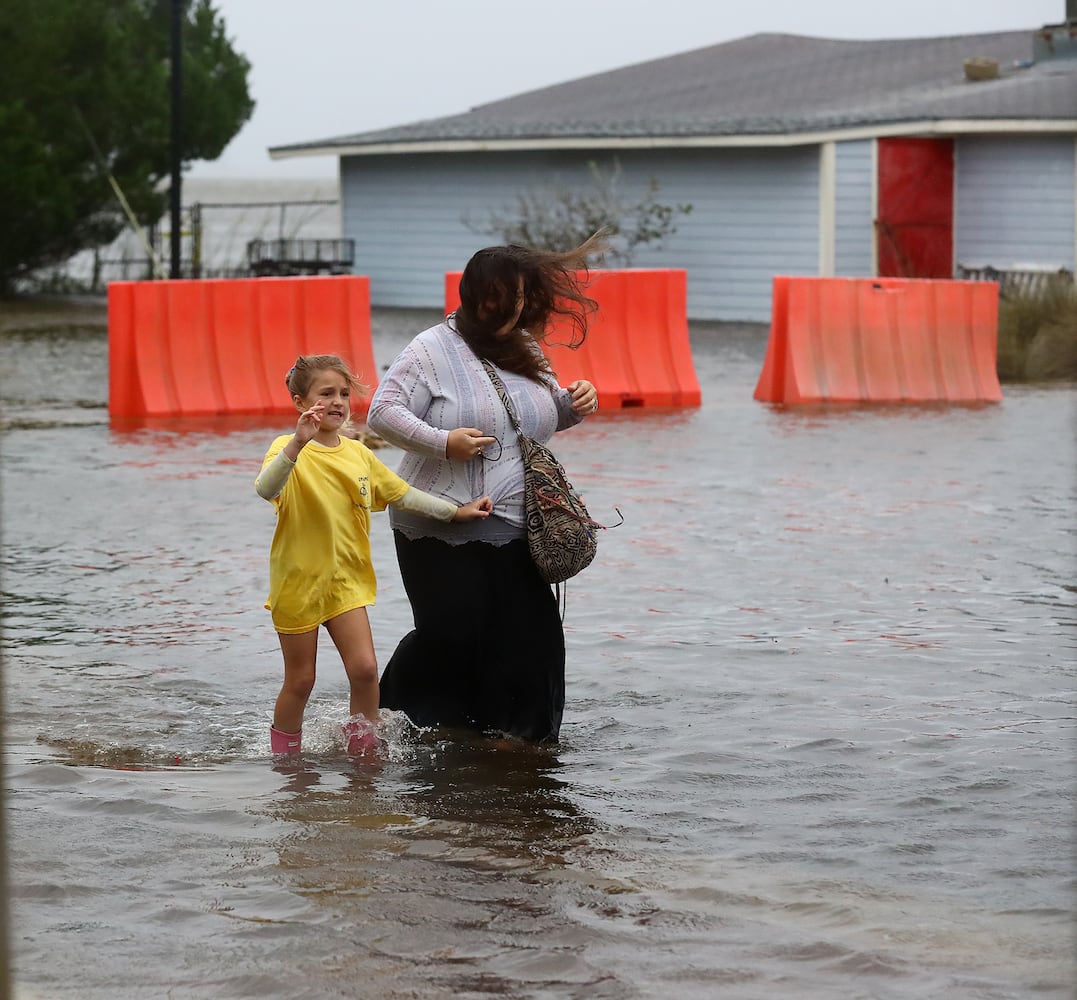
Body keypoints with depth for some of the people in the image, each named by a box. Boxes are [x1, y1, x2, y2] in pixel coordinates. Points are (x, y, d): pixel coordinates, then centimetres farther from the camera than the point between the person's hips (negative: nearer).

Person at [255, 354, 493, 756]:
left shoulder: (358, 454, 5)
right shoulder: (289, 450, -14)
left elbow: (401, 495, 15)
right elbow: (266, 489, -35)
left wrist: (456, 511, 11)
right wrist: (298, 443, -47)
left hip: (346, 579, 4)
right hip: (299, 580, -4)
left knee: (365, 668, -7)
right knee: (300, 680, 5)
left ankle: (364, 748, 8)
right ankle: (284, 754, 24)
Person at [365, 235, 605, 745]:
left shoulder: (525, 350, 13)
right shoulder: (434, 349, -8)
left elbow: (545, 413, 27)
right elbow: (382, 414, -13)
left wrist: (576, 402, 4)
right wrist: (445, 442, -25)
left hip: (516, 530, 6)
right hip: (444, 534, -6)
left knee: (530, 640, 2)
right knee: (451, 636, -4)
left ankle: (514, 732, 16)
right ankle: (388, 715, 18)